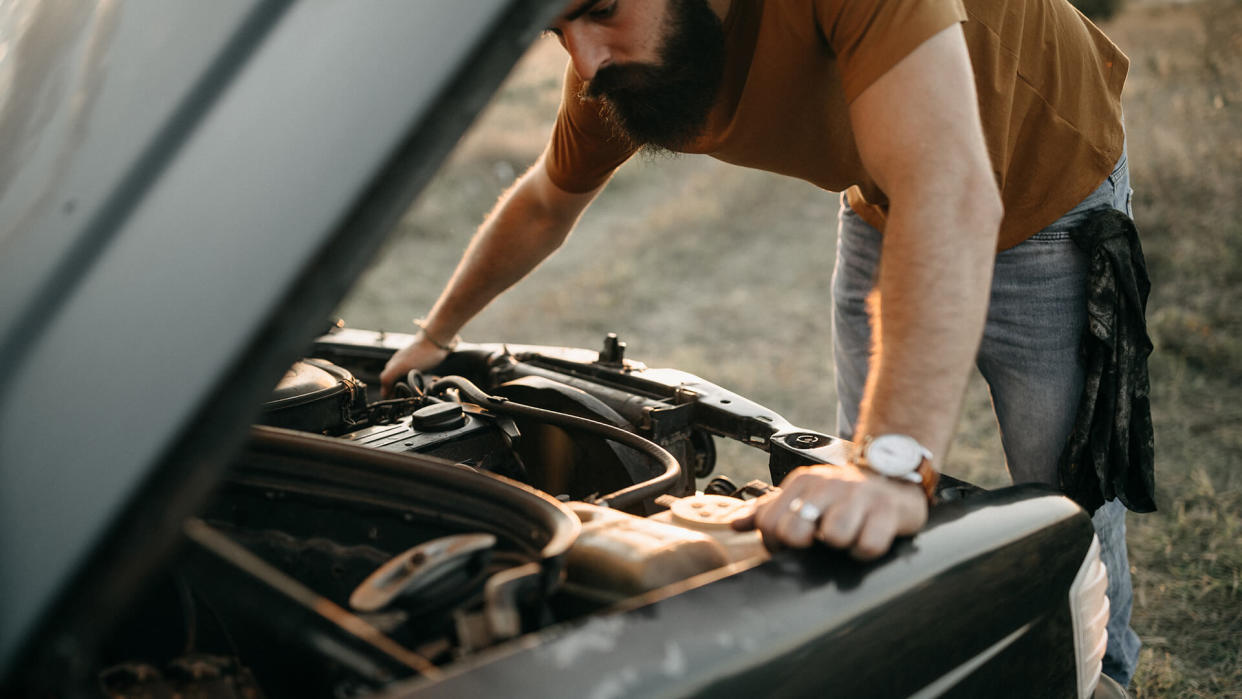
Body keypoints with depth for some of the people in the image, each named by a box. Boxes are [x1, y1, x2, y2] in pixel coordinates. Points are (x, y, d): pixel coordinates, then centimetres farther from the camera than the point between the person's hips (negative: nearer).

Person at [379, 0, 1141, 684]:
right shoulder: (613, 66, -18)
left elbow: (951, 194, -52)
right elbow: (543, 207, 3)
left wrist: (897, 462, -61)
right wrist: (436, 334, 13)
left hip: (1053, 202, -5)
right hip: (884, 214, 5)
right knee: (864, 533, 9)